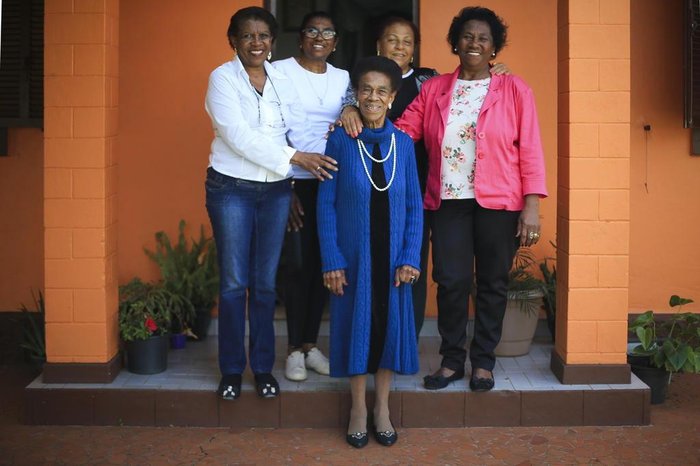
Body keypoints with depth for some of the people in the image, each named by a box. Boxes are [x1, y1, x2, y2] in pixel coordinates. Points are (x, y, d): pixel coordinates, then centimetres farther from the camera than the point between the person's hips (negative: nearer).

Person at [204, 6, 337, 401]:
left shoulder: (282, 80, 8)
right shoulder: (223, 78, -6)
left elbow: (300, 129, 6)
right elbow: (238, 136, -17)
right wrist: (294, 158, -23)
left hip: (276, 191, 4)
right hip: (232, 189, -3)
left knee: (265, 283, 9)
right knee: (234, 282, 2)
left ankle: (263, 366, 20)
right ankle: (232, 369, 16)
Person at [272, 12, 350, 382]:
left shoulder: (343, 78, 12)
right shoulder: (281, 71, -1)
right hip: (295, 181, -4)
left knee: (322, 263, 6)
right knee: (297, 264, -4)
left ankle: (310, 343, 18)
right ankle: (294, 349, 9)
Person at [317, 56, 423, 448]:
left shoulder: (403, 143, 1)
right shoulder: (340, 141, -5)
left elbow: (414, 206, 2)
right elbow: (327, 203, -5)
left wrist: (410, 257, -5)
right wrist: (331, 260, -10)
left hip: (393, 254, 2)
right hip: (353, 253, -2)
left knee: (390, 322, 7)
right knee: (355, 322, 6)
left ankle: (383, 408, 23)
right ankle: (359, 407, 22)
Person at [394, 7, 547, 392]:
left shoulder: (514, 90, 3)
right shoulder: (434, 89, 9)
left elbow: (530, 151, 0)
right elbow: (402, 132, 3)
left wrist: (532, 206, -7)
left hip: (499, 204, -1)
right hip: (448, 202, 1)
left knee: (492, 283, 6)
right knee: (451, 281, -1)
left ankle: (483, 361, 21)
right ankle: (452, 360, 17)